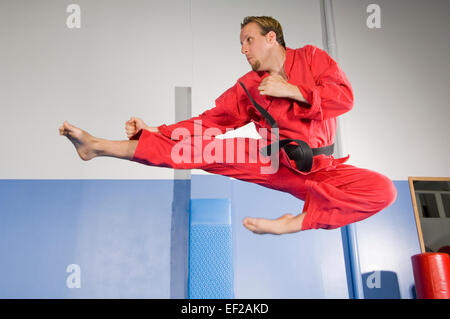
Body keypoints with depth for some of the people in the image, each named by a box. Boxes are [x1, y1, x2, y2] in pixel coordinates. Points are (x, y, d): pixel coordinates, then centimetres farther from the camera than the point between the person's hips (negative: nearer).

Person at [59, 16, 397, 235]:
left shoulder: (311, 57, 6)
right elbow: (210, 121, 3)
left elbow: (345, 96, -6)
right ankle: (98, 146, -14)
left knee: (383, 189, -27)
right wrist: (152, 132, -6)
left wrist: (290, 90, -12)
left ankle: (295, 222, -39)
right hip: (269, 160, 1)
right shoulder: (248, 85, 10)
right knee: (199, 146, -13)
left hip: (316, 168, -1)